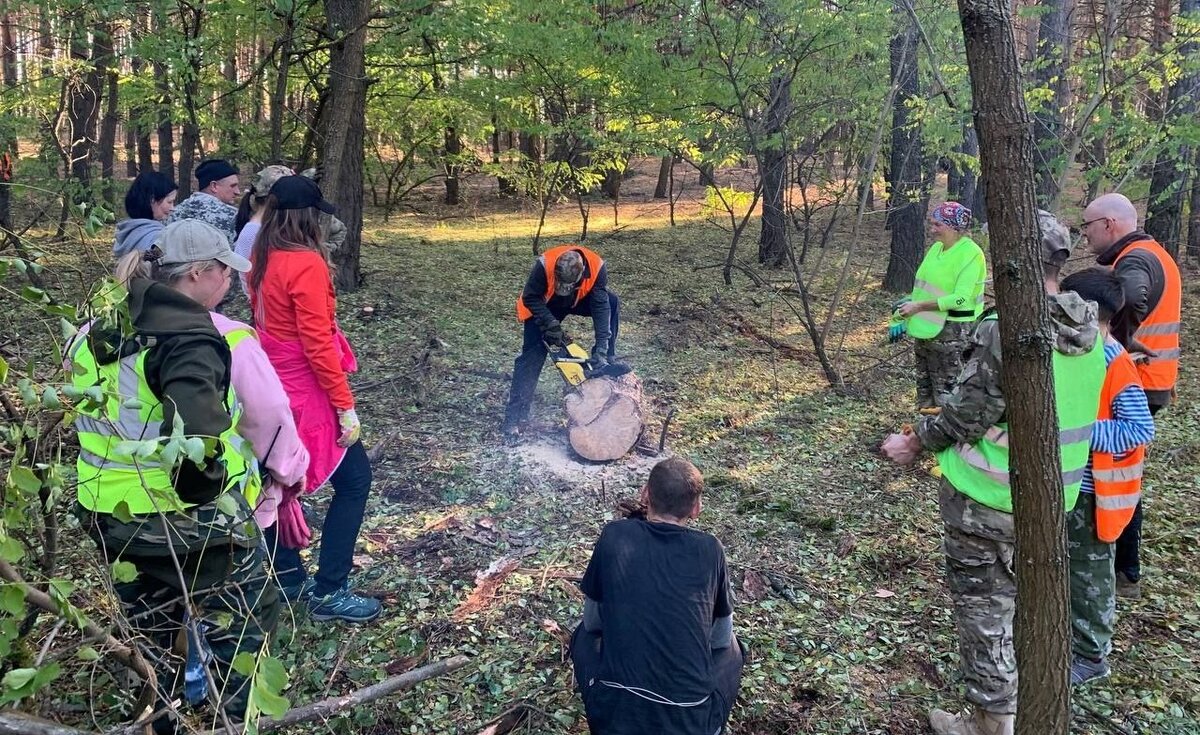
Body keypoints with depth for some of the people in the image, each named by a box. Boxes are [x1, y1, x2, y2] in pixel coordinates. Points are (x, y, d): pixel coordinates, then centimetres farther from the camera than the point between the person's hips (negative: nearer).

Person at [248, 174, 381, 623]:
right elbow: (317, 342, -22)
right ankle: (328, 592, 4)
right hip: (307, 395, -9)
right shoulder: (307, 264, -19)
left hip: (273, 390, 9)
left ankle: (290, 583, 27)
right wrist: (346, 406, -19)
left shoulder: (262, 261, 6)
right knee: (353, 480, 2)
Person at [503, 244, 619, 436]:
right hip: (542, 305, -2)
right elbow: (530, 298, -25)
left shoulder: (597, 267, -35)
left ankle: (605, 361, -11)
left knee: (612, 302, -22)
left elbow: (601, 307, -33)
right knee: (533, 353, -14)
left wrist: (601, 350, -38)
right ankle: (515, 415, -12)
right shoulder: (544, 264, -40)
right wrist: (551, 325, -34)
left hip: (578, 300, 3)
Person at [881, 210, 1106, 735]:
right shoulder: (1091, 333, -1)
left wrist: (914, 443, -1)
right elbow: (1073, 412, 9)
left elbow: (965, 415, -19)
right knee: (1024, 601, 25)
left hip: (987, 502, -8)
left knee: (984, 609, 8)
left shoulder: (1004, 331, -25)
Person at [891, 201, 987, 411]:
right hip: (926, 329, 8)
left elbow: (960, 298, -20)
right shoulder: (936, 248, 11)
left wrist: (919, 306, -21)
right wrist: (904, 318, 13)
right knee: (924, 388, 15)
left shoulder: (971, 253, -13)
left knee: (946, 394, -5)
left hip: (952, 332, -8)